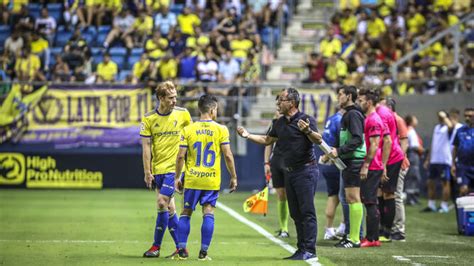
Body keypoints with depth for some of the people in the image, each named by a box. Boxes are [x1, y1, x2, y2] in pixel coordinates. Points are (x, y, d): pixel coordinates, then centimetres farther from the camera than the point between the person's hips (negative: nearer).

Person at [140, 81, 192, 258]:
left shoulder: (183, 114, -2)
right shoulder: (149, 119, -1)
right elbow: (146, 147, 0)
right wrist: (147, 172, -3)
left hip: (174, 167, -3)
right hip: (157, 169, 3)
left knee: (162, 203, -12)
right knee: (169, 207, 7)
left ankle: (156, 246, -2)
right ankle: (181, 247, 14)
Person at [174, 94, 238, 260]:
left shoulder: (188, 130, -1)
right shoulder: (221, 130, -3)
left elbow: (181, 156, -3)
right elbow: (228, 156, -4)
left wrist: (177, 177, 7)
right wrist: (233, 177, 6)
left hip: (192, 180, 1)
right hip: (212, 181, -1)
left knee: (186, 212, 10)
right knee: (208, 213, 3)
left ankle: (182, 249, 6)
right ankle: (203, 252, -1)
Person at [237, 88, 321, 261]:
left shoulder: (306, 120, -12)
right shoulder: (280, 123, 13)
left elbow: (318, 140, -25)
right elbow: (267, 140, 26)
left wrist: (307, 131, -43)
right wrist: (248, 135, 19)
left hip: (306, 170, -9)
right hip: (290, 172, 9)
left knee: (307, 212, -9)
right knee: (296, 214, 10)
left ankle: (310, 251, -9)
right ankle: (301, 249, 16)